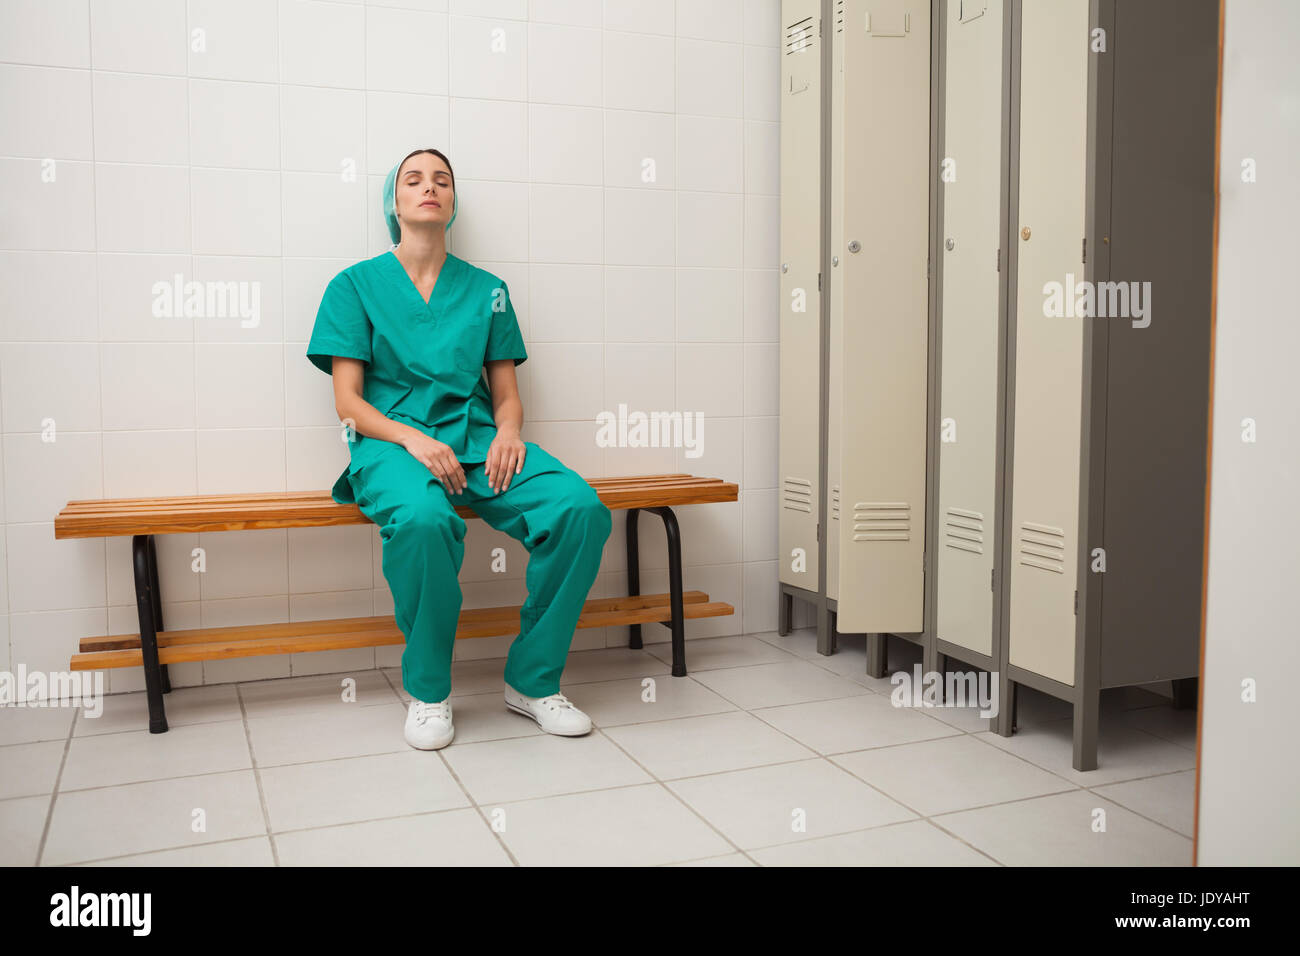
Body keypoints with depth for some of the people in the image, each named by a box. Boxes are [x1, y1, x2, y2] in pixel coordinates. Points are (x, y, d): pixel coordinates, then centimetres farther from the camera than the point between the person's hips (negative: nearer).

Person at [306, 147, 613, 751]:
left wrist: (508, 432, -9)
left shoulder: (486, 289, 18)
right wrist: (412, 437, -17)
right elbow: (348, 402, 1)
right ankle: (428, 690, -16)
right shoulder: (355, 285, 9)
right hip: (391, 442, -3)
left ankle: (532, 681, -11)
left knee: (581, 507, -26)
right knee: (423, 518, -40)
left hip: (477, 442, 3)